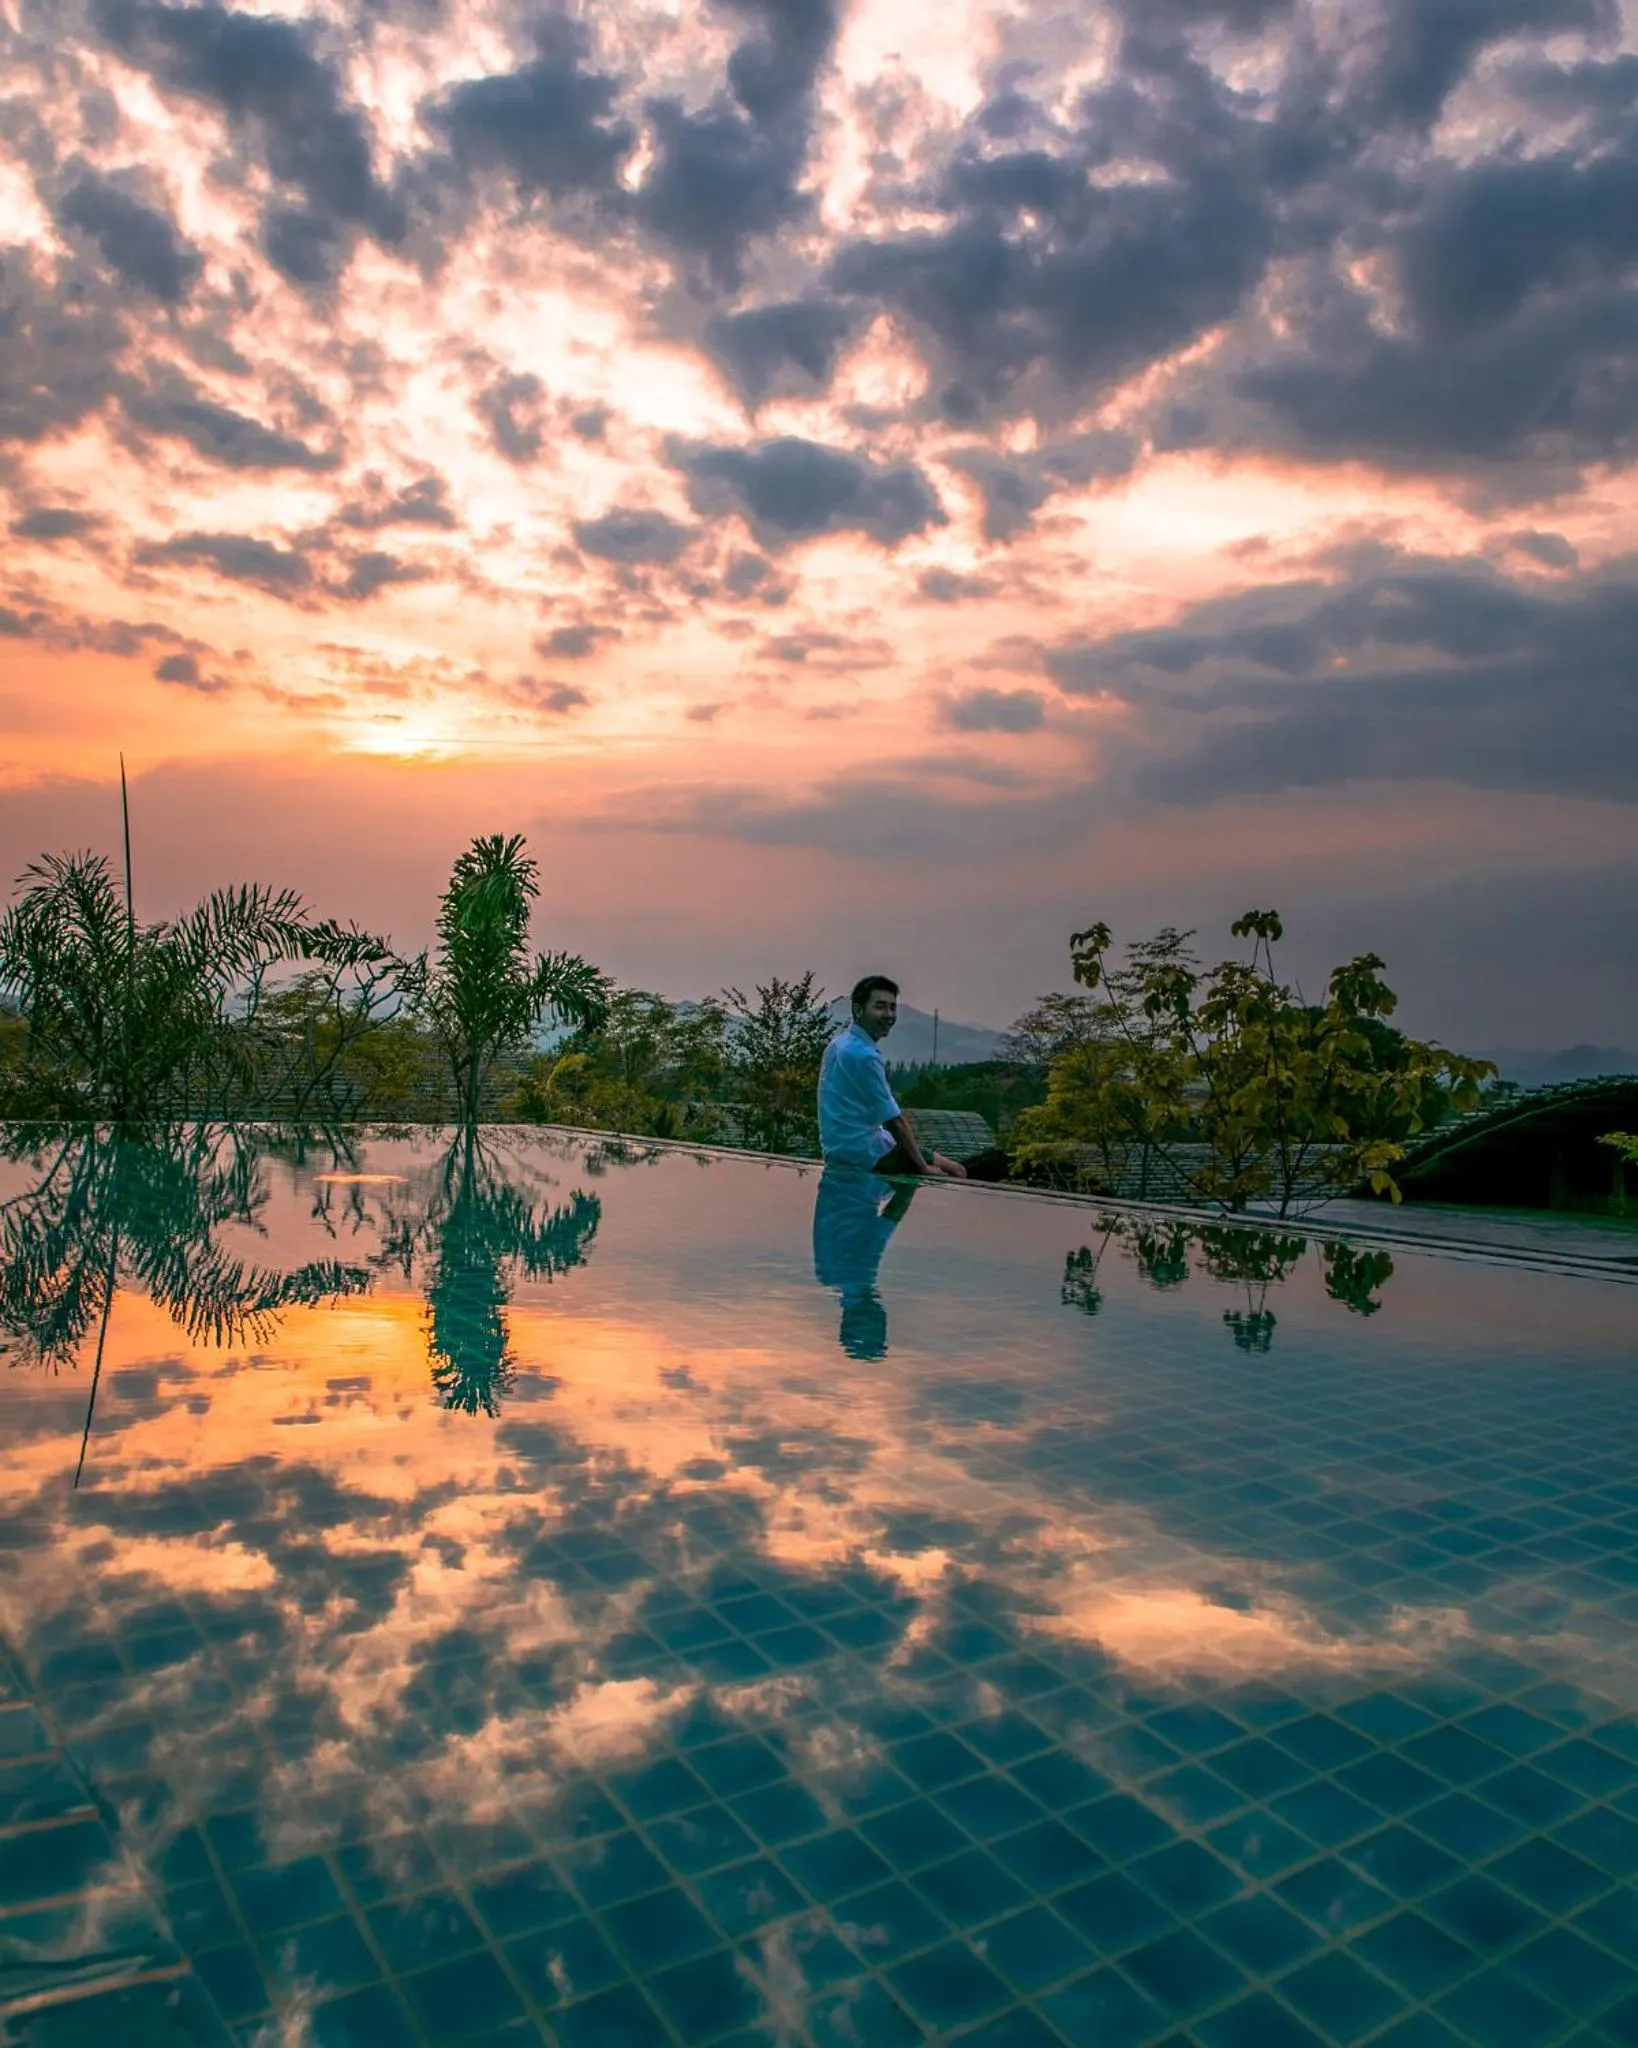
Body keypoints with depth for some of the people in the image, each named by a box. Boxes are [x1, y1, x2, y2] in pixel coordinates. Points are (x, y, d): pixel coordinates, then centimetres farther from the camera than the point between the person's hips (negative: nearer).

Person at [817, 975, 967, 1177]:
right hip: (863, 1151, -10)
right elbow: (895, 1120, -17)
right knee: (956, 1170, -4)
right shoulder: (863, 1055, -21)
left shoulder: (841, 1043, 9)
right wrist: (923, 1167, -8)